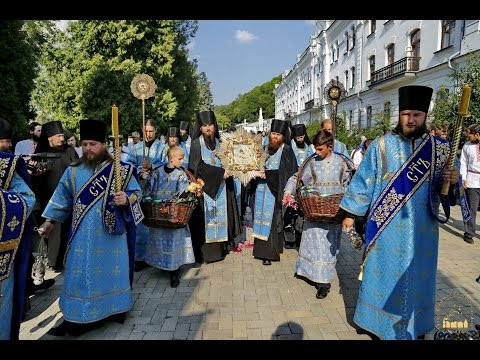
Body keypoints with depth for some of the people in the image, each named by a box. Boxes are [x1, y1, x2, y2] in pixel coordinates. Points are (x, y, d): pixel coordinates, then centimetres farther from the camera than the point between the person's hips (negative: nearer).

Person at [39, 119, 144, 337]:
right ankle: (76, 318, 18)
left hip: (110, 233, -2)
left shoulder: (120, 170, -5)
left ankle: (114, 308, 27)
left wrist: (126, 198, -22)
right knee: (80, 273, 7)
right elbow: (62, 197, 11)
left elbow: (137, 192, -2)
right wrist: (50, 220, 11)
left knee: (111, 270, 10)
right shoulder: (73, 171, 4)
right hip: (83, 236, 3)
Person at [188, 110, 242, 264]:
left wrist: (227, 172, -4)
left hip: (220, 188, 5)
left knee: (220, 215, 5)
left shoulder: (219, 143, 11)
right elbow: (198, 166, -14)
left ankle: (220, 248, 13)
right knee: (205, 220, -5)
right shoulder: (196, 144, -4)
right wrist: (220, 172, -17)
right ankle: (205, 252, 0)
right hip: (204, 187, -5)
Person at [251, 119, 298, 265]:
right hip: (262, 190, 6)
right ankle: (262, 249, 14)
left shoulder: (286, 150, -5)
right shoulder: (266, 149, 13)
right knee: (262, 219, 6)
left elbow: (286, 173, -12)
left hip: (275, 192, -6)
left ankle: (270, 253, -3)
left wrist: (267, 174, -15)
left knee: (271, 219, -8)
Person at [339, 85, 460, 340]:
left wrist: (453, 181, -16)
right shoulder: (381, 145, -2)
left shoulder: (441, 149, 2)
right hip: (386, 228, -1)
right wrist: (350, 213, 1)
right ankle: (376, 321, 28)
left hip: (421, 230, 2)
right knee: (382, 273, 9)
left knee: (416, 276, 13)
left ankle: (414, 325, 34)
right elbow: (363, 181, 1)